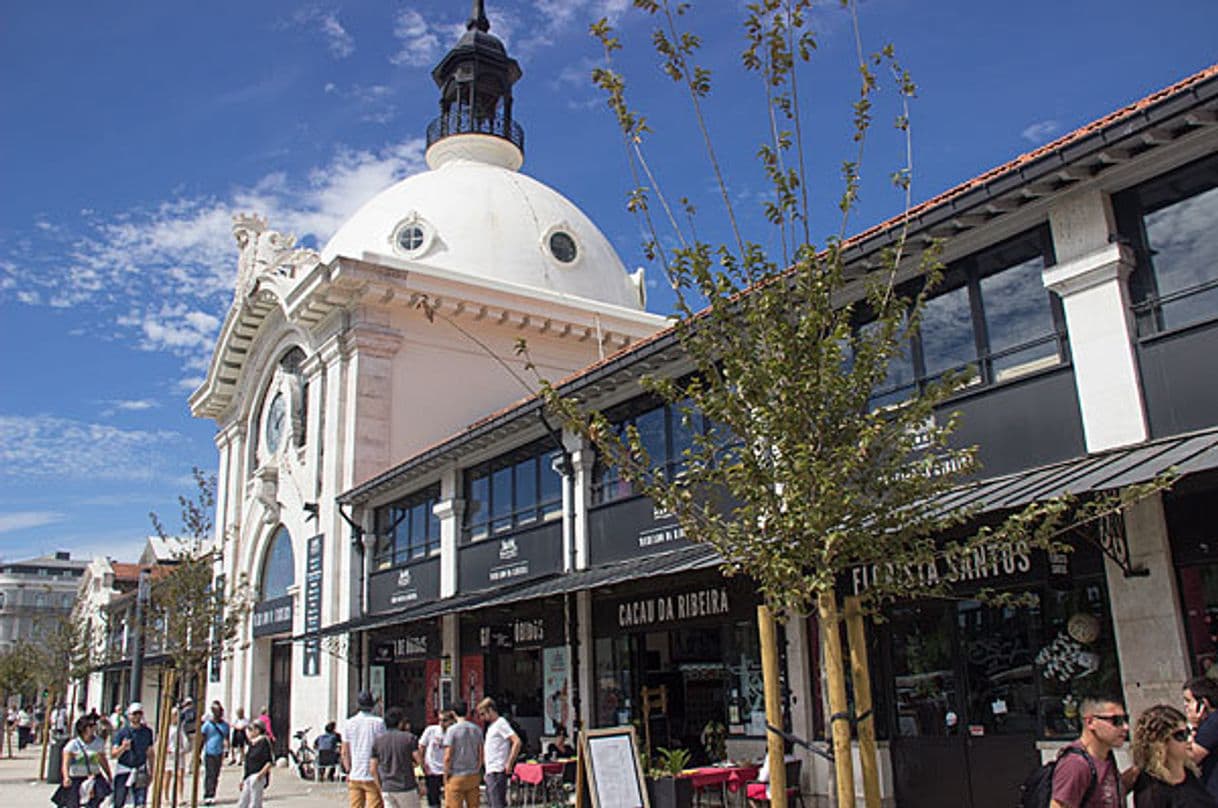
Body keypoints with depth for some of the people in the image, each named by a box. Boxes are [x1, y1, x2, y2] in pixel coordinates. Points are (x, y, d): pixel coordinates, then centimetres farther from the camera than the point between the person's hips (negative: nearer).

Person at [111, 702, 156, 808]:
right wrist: (123, 747, -30)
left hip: (140, 772, 2)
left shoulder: (147, 732, 6)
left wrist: (151, 770, 15)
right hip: (123, 769, -2)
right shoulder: (121, 732, -5)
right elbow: (113, 754, -11)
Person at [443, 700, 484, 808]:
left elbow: (448, 756, -12)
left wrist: (446, 775, -2)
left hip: (456, 776, -5)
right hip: (473, 776, 5)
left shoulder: (452, 730, -10)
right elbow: (480, 754, 10)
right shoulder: (476, 729, 6)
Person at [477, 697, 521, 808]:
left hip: (497, 771, -10)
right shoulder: (491, 725, 19)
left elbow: (517, 742, -21)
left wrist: (509, 764, -20)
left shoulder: (501, 723, -10)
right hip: (490, 771, 10)